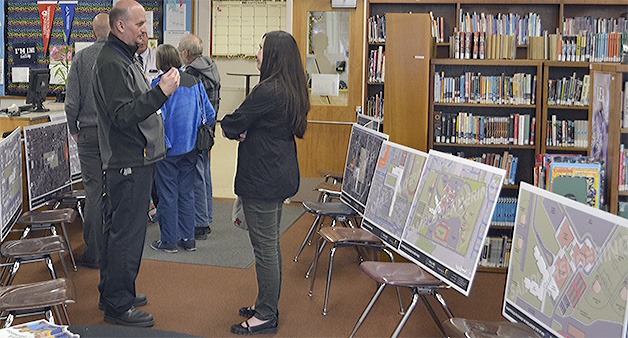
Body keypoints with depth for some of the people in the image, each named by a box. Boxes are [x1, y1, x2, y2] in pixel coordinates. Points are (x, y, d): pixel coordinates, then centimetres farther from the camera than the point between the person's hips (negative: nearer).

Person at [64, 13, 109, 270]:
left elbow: (71, 101, -3)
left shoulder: (81, 58, -3)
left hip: (90, 134, 0)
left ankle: (94, 254, 8)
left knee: (94, 193, 3)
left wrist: (74, 130, 11)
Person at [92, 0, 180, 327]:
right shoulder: (112, 63, -17)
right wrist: (161, 92, -30)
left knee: (119, 228, 18)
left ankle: (112, 292, 30)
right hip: (129, 162, -11)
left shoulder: (124, 58, 18)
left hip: (133, 158, 11)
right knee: (127, 233, -5)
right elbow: (123, 115, -26)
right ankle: (118, 306, 4)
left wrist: (159, 89, 16)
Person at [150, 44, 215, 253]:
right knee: (186, 192, 14)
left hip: (168, 149, -5)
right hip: (190, 148, 6)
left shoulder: (159, 84, -15)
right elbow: (210, 114, 6)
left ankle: (169, 241, 12)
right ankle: (188, 239, 19)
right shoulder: (194, 82, 3)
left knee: (167, 194, 5)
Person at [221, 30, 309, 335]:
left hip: (262, 179, -10)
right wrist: (247, 131, -3)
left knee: (264, 247, -1)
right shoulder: (291, 90, 9)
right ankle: (267, 306, 30)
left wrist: (238, 130, 6)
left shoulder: (268, 91, -22)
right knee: (271, 244, 18)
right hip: (281, 175, 10)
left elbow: (230, 125, -16)